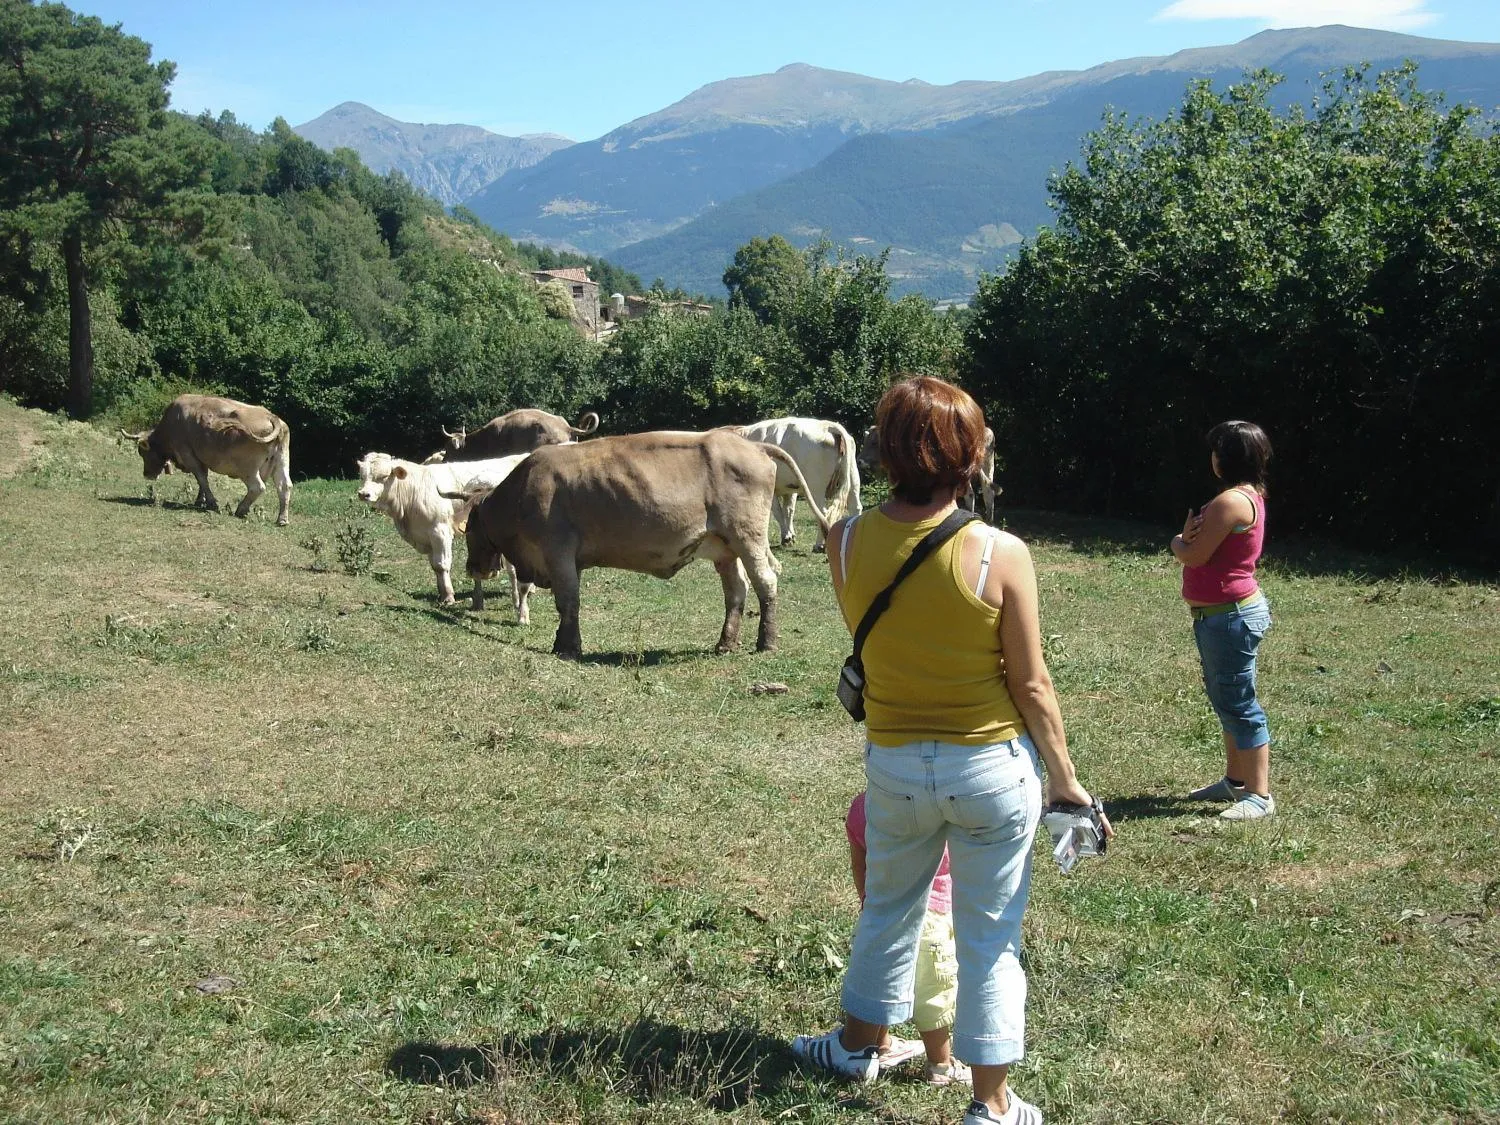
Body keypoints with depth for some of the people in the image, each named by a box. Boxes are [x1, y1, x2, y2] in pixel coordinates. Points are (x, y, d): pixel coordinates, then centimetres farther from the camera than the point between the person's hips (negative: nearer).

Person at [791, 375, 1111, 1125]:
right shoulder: (1000, 555, -20)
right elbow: (1031, 686, -11)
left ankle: (860, 1044, 45)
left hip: (894, 764, 3)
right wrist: (1065, 779, 0)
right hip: (993, 767, -3)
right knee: (989, 936, 11)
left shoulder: (847, 542, -12)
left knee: (888, 907, 25)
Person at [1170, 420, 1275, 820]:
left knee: (1238, 705, -5)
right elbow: (1200, 547, 11)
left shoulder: (1231, 501, -22)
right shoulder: (1251, 495, 12)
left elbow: (1194, 556, -20)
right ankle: (1235, 780, 31)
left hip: (1230, 617, -11)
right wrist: (1189, 537, -12)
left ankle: (1259, 796, 1)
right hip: (1223, 615, 11)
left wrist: (1179, 541, 2)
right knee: (1226, 699, 19)